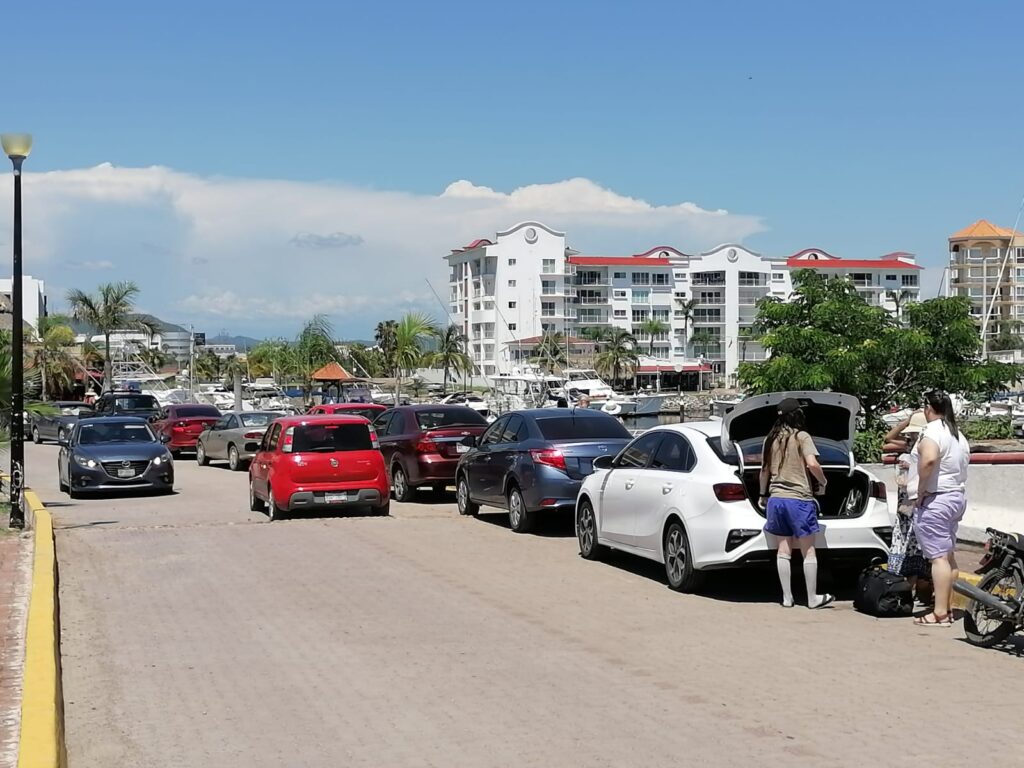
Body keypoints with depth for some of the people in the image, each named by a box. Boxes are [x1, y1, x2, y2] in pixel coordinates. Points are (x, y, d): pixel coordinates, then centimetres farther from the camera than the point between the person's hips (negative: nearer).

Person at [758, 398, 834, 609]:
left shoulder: (771, 439, 9)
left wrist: (763, 495, 27)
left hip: (776, 498, 5)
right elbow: (812, 464, -19)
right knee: (808, 551, 3)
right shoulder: (801, 437, -7)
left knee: (784, 549, 9)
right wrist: (823, 482, -1)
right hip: (798, 498, -5)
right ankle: (813, 598, 7)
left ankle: (787, 597, 9)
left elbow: (764, 470, 15)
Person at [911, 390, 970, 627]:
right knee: (949, 556, 15)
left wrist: (921, 488, -22)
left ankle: (939, 613, -10)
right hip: (958, 497, 10)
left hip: (935, 500, -10)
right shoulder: (958, 434, 14)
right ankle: (947, 608, 20)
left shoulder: (932, 432, -16)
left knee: (939, 556, -10)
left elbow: (929, 459, -33)